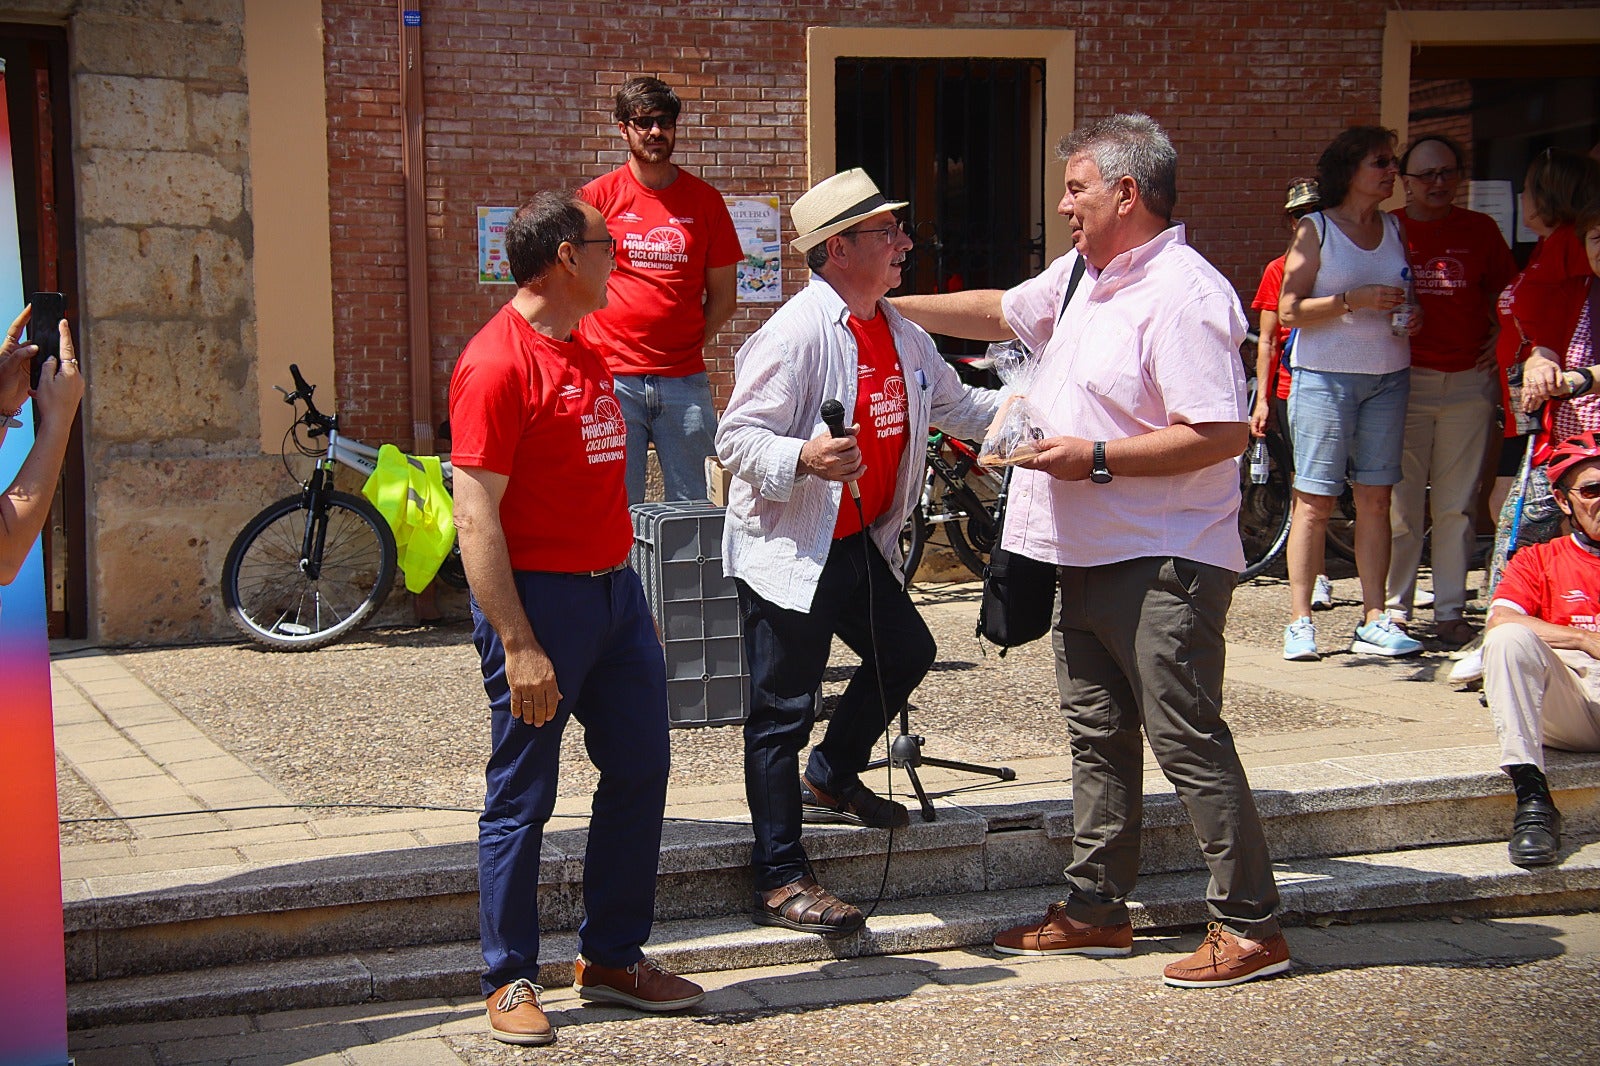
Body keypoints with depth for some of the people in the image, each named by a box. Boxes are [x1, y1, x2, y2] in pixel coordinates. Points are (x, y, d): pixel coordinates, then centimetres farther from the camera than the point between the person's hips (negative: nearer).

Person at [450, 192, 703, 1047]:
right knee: (521, 798, 1)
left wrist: (630, 601, 18)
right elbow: (476, 516, -19)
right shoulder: (497, 364, -14)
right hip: (539, 594, -9)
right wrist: (518, 647, -23)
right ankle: (510, 981, 13)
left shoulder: (586, 355, 14)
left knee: (639, 775, 11)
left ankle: (612, 958, 24)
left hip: (613, 590, 9)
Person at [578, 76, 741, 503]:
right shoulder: (597, 196, 4)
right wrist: (590, 349, 1)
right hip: (612, 378, -1)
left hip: (685, 380, 2)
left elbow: (722, 295, 13)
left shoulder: (705, 200, 8)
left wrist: (690, 344, 2)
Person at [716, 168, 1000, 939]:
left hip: (858, 541, 9)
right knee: (782, 712, -3)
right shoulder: (797, 331, -19)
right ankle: (780, 881, 5)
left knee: (906, 652, 21)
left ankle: (829, 781, 42)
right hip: (787, 551, -9)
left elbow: (954, 404, 25)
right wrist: (806, 459, -37)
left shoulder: (899, 333, 10)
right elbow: (737, 437, -21)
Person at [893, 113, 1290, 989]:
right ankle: (1096, 908, 26)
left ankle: (1251, 928, 3)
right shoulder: (1081, 274, 12)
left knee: (1188, 741, -5)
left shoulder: (1183, 295, -19)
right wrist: (893, 307, 25)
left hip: (1161, 565, -10)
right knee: (1097, 737, 15)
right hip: (1088, 555, 10)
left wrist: (1097, 457, -22)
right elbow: (1000, 312, 29)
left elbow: (1222, 434, -24)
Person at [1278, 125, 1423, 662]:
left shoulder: (1394, 229, 13)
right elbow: (1290, 311, -8)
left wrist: (1412, 318, 3)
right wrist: (1354, 300, -18)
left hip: (1388, 376, 5)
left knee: (1376, 498, 4)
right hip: (1325, 376, -5)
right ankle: (1300, 621, -2)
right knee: (1315, 500, -6)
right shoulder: (1315, 230, -2)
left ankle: (1373, 621, 7)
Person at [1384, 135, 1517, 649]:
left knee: (1457, 504, 4)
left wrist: (1503, 340, 6)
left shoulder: (1481, 230, 8)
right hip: (1404, 378, -2)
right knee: (1400, 500, -2)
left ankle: (1450, 611, 10)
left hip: (1469, 380, 2)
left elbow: (1508, 293, 19)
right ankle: (1395, 607, 7)